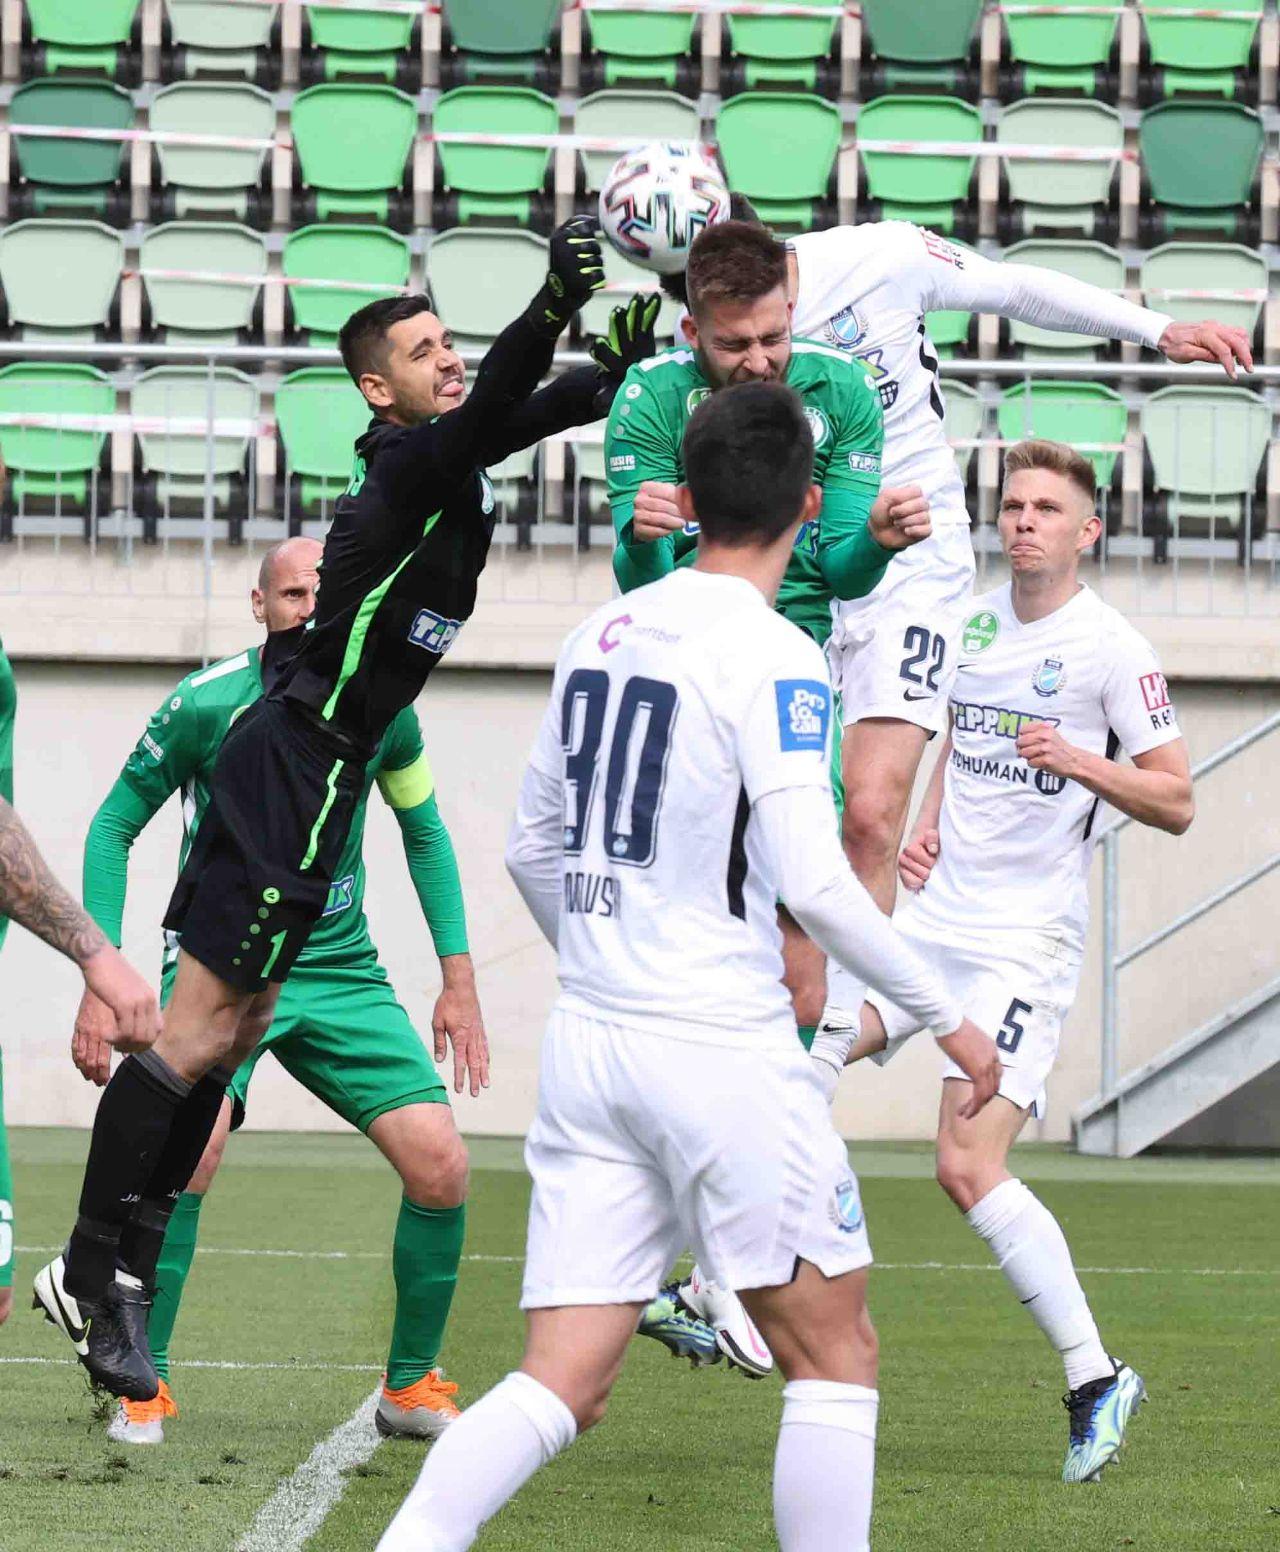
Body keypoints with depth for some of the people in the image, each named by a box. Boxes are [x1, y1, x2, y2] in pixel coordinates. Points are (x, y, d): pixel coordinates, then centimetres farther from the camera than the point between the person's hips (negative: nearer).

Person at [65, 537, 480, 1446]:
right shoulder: (206, 704, -12)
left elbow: (424, 831, 15)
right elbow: (115, 826, -1)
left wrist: (458, 979, 10)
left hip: (340, 971, 4)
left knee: (441, 1167, -9)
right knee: (196, 1139, -30)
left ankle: (411, 1387, 13)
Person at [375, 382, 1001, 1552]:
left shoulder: (601, 634, 9)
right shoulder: (771, 657, -12)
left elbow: (533, 850, 17)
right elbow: (812, 880, -19)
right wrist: (946, 1018, -8)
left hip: (588, 1045, 6)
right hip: (725, 1050, -6)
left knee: (562, 1384, 3)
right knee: (834, 1354, 8)